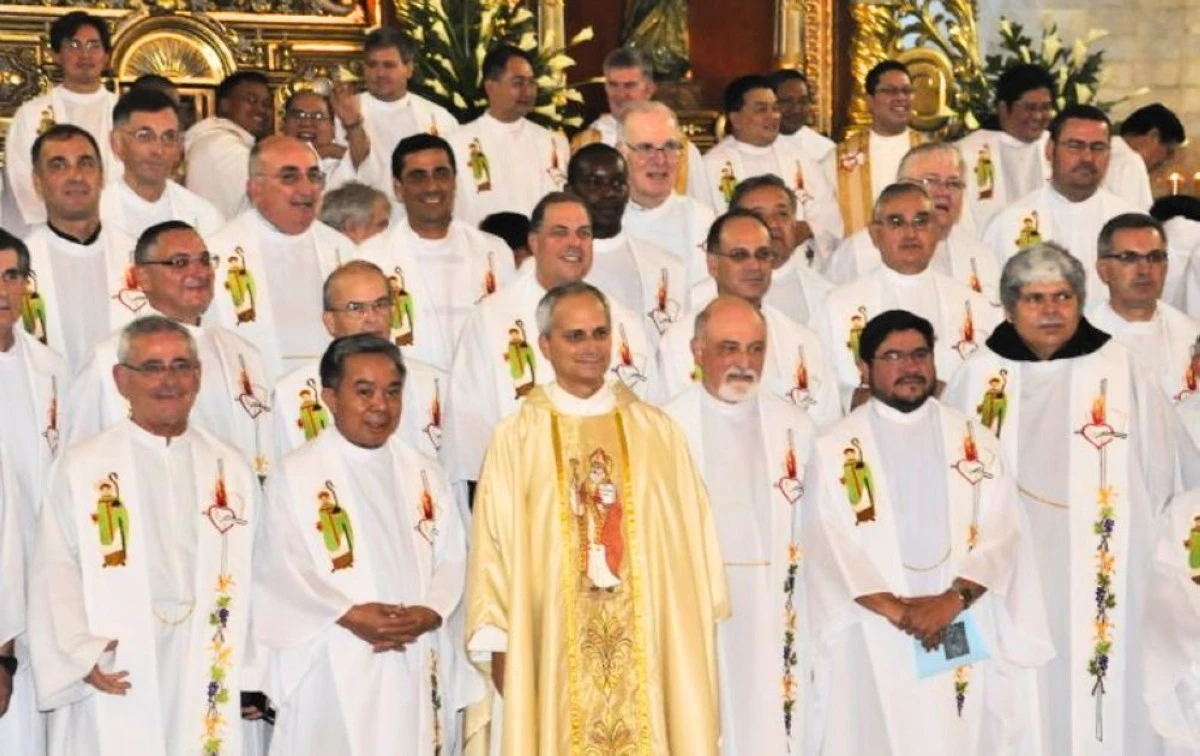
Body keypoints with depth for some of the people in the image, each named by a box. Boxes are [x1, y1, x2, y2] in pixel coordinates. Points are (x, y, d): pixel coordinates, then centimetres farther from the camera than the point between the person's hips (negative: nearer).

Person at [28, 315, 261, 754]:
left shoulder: (231, 471, 11)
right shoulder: (81, 468, 2)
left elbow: (249, 577, 9)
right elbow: (55, 574, -2)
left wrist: (250, 676, 3)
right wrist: (81, 657, -13)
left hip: (208, 675, 3)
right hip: (115, 679, -2)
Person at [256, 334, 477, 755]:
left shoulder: (424, 475, 14)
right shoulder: (297, 474, 0)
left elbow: (452, 558, 8)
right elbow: (284, 570, -6)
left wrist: (428, 613, -11)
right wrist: (348, 614, -18)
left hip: (420, 668, 4)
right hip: (335, 674, -4)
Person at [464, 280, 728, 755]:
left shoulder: (658, 432, 6)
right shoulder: (516, 439, 1)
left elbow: (693, 538, 7)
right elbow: (493, 551, 0)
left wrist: (696, 639, 4)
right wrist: (501, 655, -5)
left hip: (652, 650, 2)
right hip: (553, 656, -1)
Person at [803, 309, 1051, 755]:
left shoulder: (974, 440, 9)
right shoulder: (836, 448, 2)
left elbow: (1002, 533, -1)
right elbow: (831, 545, -6)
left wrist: (953, 600, -15)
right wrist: (896, 609, -16)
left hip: (967, 637, 2)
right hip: (877, 643, -2)